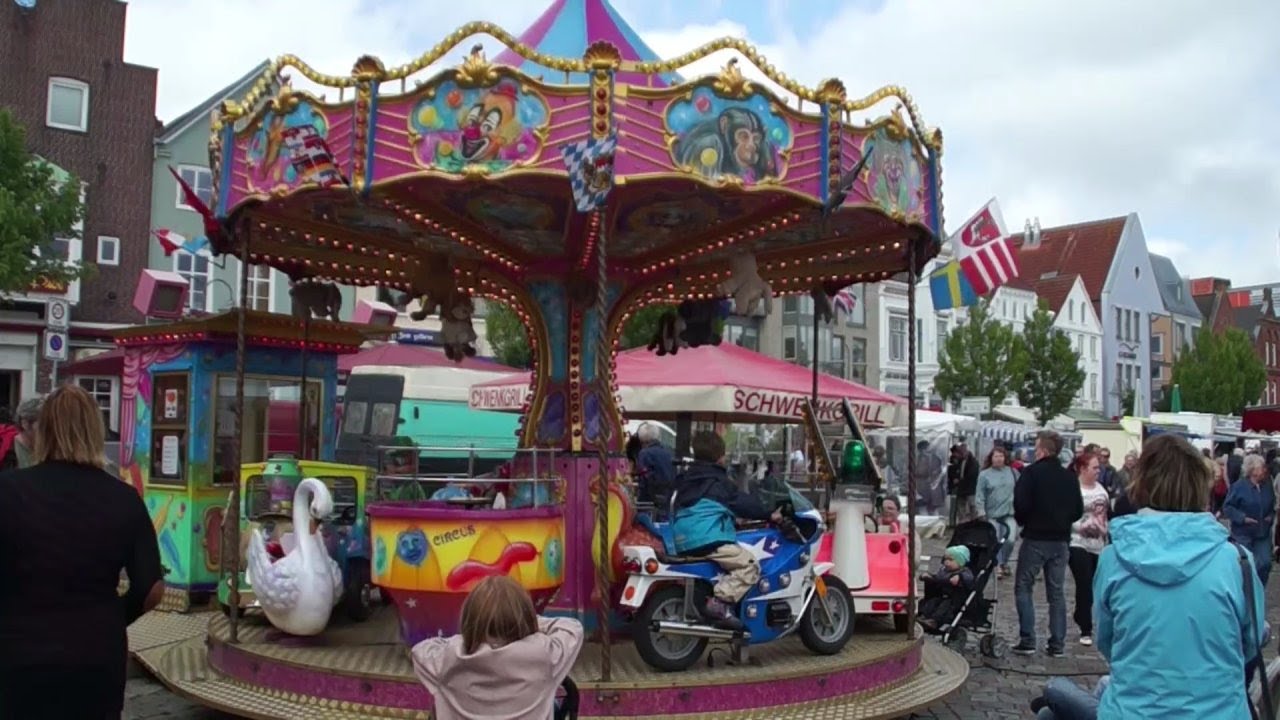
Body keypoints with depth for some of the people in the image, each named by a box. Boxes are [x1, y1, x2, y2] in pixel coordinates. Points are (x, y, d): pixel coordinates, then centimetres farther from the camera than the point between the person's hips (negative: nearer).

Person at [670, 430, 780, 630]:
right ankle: (719, 601, -26)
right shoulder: (719, 481, 0)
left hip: (683, 541, 9)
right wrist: (768, 515, 12)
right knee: (750, 565, -13)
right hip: (708, 539, -9)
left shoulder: (685, 480, 22)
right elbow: (743, 502, 1)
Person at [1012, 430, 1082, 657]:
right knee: (1056, 591, 11)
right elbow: (1078, 510, 7)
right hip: (1061, 539, 5)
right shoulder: (1069, 477, 5)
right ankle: (1057, 644, 12)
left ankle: (1027, 641, -1)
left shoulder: (1032, 473, -12)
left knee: (1023, 587, 5)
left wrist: (1021, 520, 1)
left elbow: (1021, 504, -18)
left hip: (1035, 538, -5)